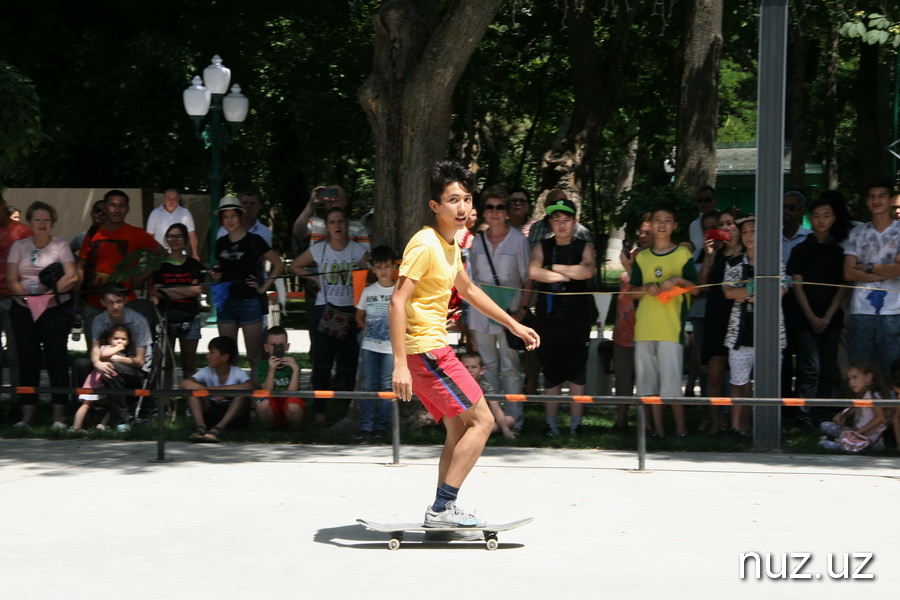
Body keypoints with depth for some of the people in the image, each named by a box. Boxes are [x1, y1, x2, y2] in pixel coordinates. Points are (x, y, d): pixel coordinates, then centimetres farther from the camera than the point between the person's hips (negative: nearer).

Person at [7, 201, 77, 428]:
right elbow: (12, 279, 3)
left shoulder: (60, 246, 4)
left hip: (55, 309, -3)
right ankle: (27, 415, 5)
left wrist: (48, 291, -15)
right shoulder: (19, 246, 11)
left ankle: (59, 416, -6)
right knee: (27, 359, 3)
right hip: (24, 309, 3)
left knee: (56, 358, -5)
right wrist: (28, 297, -10)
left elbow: (71, 277, -8)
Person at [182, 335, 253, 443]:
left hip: (233, 414, -2)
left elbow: (249, 386, -35)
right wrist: (211, 391, -34)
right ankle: (201, 427, -32)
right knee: (193, 389, -18)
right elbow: (185, 384, -22)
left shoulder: (237, 372, -13)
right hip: (211, 412, 2)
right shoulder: (206, 372, -6)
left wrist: (219, 389, -35)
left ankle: (219, 428, -35)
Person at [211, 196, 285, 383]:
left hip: (249, 302, -5)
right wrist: (216, 276, 1)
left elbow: (279, 264, -2)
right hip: (226, 303, 5)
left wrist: (264, 287, -6)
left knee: (254, 357, -4)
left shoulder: (254, 241, -4)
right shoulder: (220, 244, 10)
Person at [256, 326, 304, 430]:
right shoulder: (264, 365, 0)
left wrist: (296, 370, -24)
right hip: (272, 412, 1)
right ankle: (268, 429, -3)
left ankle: (295, 428, -3)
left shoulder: (291, 364, -3)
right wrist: (271, 370, -28)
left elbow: (291, 392, -14)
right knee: (263, 402, -31)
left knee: (293, 405, -34)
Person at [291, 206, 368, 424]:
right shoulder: (318, 250, 2)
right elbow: (295, 266, 15)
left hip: (351, 310, 0)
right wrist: (315, 278, 1)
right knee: (322, 363, 1)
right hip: (325, 310, 0)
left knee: (349, 363, 2)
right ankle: (319, 411, 6)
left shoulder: (359, 251, 0)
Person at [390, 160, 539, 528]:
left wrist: (513, 325, 35)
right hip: (425, 349, -10)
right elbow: (397, 302, -23)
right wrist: (400, 364, -29)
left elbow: (468, 290, 31)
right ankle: (442, 508, -10)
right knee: (481, 419, -8)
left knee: (459, 428, 14)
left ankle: (443, 511, 18)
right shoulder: (425, 244, -17)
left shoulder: (451, 243, 13)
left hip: (435, 349, 10)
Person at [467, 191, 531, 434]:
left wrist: (522, 309, -12)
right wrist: (469, 319, 11)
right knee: (487, 367, 8)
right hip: (481, 312, 4)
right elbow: (472, 280, 15)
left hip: (508, 313, -4)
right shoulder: (477, 242, 9)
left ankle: (514, 421, -3)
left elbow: (528, 279, 0)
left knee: (510, 367, -5)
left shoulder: (518, 240, -1)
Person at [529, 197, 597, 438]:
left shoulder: (584, 247, 7)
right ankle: (551, 424, 6)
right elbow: (533, 272, -10)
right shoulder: (542, 247, 10)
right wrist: (568, 274, -9)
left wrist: (554, 267, -8)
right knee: (551, 372, 2)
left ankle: (576, 424, 4)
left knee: (577, 372, 0)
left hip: (577, 318, -1)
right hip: (548, 317, 1)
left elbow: (588, 271, -14)